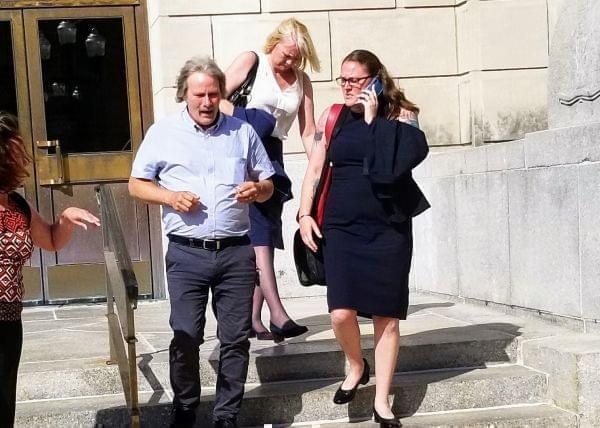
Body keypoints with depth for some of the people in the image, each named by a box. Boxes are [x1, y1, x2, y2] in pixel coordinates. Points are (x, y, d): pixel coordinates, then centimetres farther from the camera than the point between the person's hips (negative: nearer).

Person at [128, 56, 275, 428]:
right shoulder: (163, 133, 5)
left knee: (236, 338, 5)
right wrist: (169, 196, -10)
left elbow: (268, 184, 17)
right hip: (187, 254, -2)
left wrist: (257, 190, -7)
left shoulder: (242, 132, 10)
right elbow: (137, 185, 9)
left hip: (236, 252, 2)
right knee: (186, 337, -1)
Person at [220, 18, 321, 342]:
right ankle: (277, 314, -21)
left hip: (273, 156, 6)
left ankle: (254, 318, 4)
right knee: (258, 233, -15)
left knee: (266, 238, 1)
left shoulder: (302, 81, 15)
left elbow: (308, 133, 11)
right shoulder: (252, 62, 1)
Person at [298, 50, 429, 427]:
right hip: (342, 227, 1)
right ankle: (356, 367, 20)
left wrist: (373, 118, -14)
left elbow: (393, 164, -16)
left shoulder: (399, 116, 0)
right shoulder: (333, 117, 7)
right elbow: (315, 169, 9)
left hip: (389, 229, -1)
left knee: (386, 317, 3)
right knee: (341, 312, -12)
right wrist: (304, 214, -1)